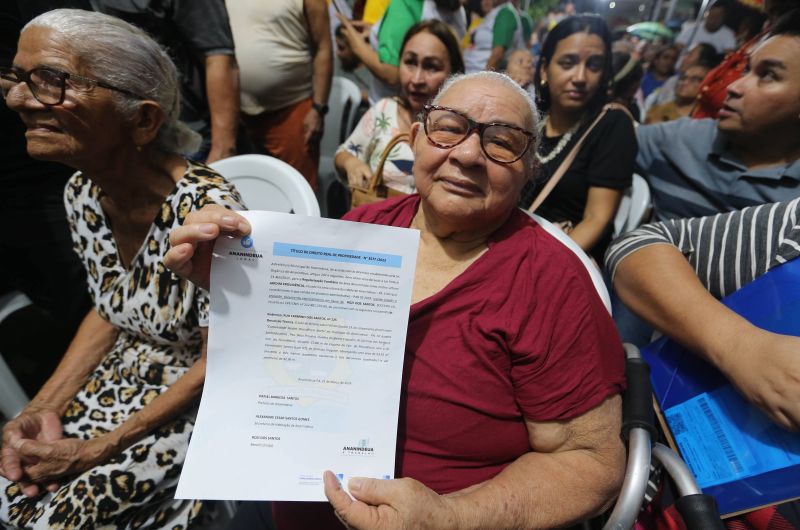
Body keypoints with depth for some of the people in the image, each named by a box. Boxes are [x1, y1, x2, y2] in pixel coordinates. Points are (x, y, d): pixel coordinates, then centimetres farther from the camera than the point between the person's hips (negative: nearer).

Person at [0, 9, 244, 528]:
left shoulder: (207, 206, -29)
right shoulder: (83, 193, -6)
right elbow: (108, 311, 9)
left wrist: (94, 452, -14)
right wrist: (42, 408, -1)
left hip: (206, 397, -6)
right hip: (129, 377, 6)